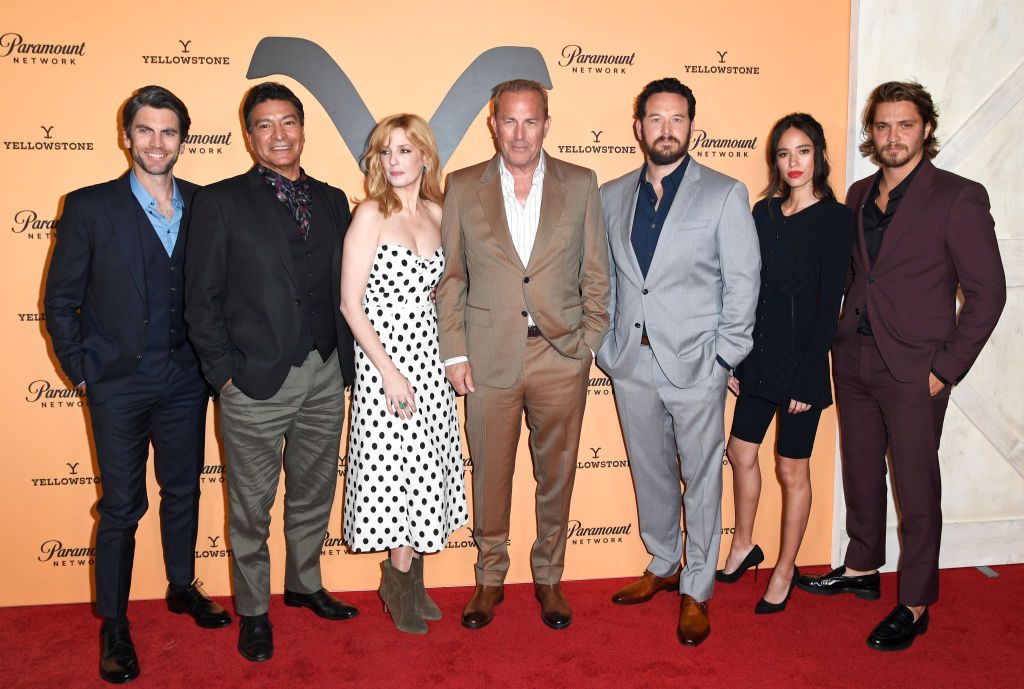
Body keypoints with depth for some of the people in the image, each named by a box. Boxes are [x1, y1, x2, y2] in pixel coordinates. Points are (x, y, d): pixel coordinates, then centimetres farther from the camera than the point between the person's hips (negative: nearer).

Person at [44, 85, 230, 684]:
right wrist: (83, 370, -4)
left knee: (184, 490, 17)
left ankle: (183, 587, 38)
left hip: (185, 380, 3)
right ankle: (114, 626, 23)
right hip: (120, 385, -3)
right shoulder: (90, 207, -5)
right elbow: (60, 300, -2)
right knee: (121, 508, 6)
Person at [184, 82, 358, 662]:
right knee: (252, 506, 9)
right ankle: (253, 610, 27)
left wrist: (345, 360, 3)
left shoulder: (332, 200, 9)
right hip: (256, 380, -4)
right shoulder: (222, 202, -3)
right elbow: (202, 297, -5)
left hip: (325, 376, 4)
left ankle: (305, 584, 38)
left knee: (314, 494, 18)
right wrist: (224, 371, -9)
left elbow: (342, 286, 9)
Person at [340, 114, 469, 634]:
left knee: (425, 469, 11)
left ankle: (409, 577, 28)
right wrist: (390, 373, -16)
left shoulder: (437, 213, 7)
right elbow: (350, 304, -12)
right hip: (382, 357, -5)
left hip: (428, 357, 5)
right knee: (397, 468, 2)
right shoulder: (371, 214, -9)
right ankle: (400, 579, 23)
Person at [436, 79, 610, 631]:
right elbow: (449, 277, 3)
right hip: (489, 357, 0)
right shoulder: (463, 187, 3)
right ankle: (490, 577, 31)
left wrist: (589, 342, -1)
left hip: (561, 356, 1)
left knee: (556, 474, 12)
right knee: (490, 474, 11)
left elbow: (596, 274, 6)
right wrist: (454, 353, -2)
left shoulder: (581, 185, 3)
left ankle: (548, 577, 32)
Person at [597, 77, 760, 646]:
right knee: (650, 474, 17)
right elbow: (602, 279, 11)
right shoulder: (611, 196, 8)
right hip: (632, 365, 4)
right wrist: (605, 345, 5)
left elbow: (743, 280, -3)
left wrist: (724, 357, -8)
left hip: (695, 365, -3)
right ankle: (662, 566, 37)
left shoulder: (724, 193, -2)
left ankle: (696, 592, 22)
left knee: (701, 481, 7)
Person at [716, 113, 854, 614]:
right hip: (758, 355, 6)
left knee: (792, 469, 7)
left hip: (802, 360, -5)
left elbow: (829, 304, -12)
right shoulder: (764, 212, 7)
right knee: (741, 452, 14)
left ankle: (785, 572, 24)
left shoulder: (835, 218, -9)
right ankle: (743, 547, 36)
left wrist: (805, 379, -14)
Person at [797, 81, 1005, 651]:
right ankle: (862, 569, 36)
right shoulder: (859, 195, 9)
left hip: (913, 370, -6)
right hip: (854, 362, 6)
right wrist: (839, 341, 6)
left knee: (916, 490, 4)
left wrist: (946, 368, -12)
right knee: (861, 474, 17)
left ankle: (915, 604, 19)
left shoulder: (958, 198, -9)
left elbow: (987, 291, -9)